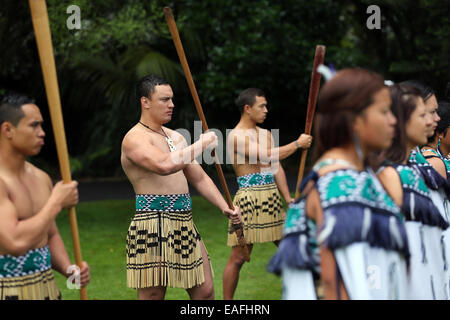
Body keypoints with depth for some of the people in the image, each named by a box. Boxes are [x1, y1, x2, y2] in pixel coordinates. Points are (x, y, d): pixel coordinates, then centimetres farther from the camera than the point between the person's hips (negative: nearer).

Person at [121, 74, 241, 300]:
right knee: (152, 295, -4)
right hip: (153, 226, -9)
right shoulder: (135, 138, -10)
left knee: (205, 291, 10)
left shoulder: (175, 137, 18)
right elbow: (165, 165, -29)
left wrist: (224, 207, 9)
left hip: (185, 225, 9)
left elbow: (199, 178, 22)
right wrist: (201, 145, -17)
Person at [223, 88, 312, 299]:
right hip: (248, 198, -8)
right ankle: (227, 301, 5)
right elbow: (267, 156, -20)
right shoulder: (236, 136, -10)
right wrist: (297, 144, -11)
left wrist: (288, 198, 6)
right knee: (238, 257, -5)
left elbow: (276, 167, 15)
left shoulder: (266, 134, 16)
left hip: (271, 197, 8)